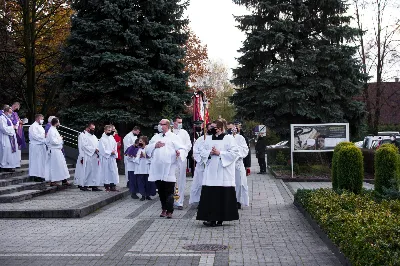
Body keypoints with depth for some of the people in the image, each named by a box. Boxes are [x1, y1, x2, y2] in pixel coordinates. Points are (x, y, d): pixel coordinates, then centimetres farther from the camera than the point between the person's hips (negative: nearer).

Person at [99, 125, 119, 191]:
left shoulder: (112, 138, 11)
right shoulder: (102, 139, -6)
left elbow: (115, 146, 12)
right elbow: (102, 150, -12)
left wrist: (114, 152, -6)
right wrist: (110, 152, -14)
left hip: (112, 158, 5)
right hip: (105, 158, -5)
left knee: (113, 172, 2)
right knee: (106, 172, -1)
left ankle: (112, 186, 6)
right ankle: (107, 186, 5)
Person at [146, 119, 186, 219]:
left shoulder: (174, 137, 3)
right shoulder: (155, 137, 19)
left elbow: (182, 149, -4)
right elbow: (147, 149, 15)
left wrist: (179, 152, -27)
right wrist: (155, 145, -4)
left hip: (169, 170, -5)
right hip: (157, 168, 5)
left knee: (169, 191, -5)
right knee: (161, 191, 10)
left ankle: (169, 211, -2)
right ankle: (164, 209, 22)